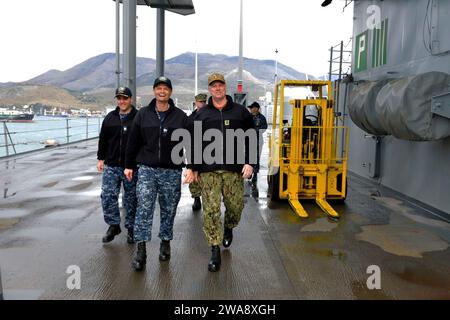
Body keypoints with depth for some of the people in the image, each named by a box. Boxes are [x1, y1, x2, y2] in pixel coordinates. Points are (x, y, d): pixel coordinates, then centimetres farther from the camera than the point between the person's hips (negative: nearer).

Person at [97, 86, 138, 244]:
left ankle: (131, 228, 20)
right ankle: (113, 226, 16)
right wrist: (101, 158, 11)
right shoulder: (110, 118, 10)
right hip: (111, 166, 4)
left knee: (131, 198, 6)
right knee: (107, 195, 0)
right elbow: (103, 139, 16)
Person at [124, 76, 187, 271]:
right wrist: (129, 165, 8)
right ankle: (141, 249, 0)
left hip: (172, 172, 0)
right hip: (146, 169, 0)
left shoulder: (180, 116, 3)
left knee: (168, 210, 10)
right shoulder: (143, 114, 7)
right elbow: (133, 142, 10)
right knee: (144, 209, -6)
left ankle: (165, 243, 27)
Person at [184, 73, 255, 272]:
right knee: (211, 211, -3)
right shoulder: (201, 115, 11)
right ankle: (215, 252, 6)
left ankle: (228, 228, 40)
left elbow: (252, 138, 7)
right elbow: (193, 143, 12)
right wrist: (192, 168, 6)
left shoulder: (240, 112, 9)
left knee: (235, 206, 5)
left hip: (234, 169, 0)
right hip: (208, 171, 0)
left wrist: (249, 162, -4)